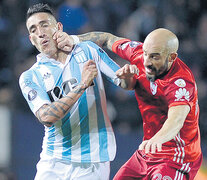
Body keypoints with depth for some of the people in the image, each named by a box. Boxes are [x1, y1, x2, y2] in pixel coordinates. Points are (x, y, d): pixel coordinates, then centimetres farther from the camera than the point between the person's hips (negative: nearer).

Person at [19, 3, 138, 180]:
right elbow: (46, 117, -16)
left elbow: (124, 83, 12)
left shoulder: (88, 51, 7)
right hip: (53, 162, 1)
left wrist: (127, 75, -12)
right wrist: (82, 86, -22)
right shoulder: (30, 77, 1)